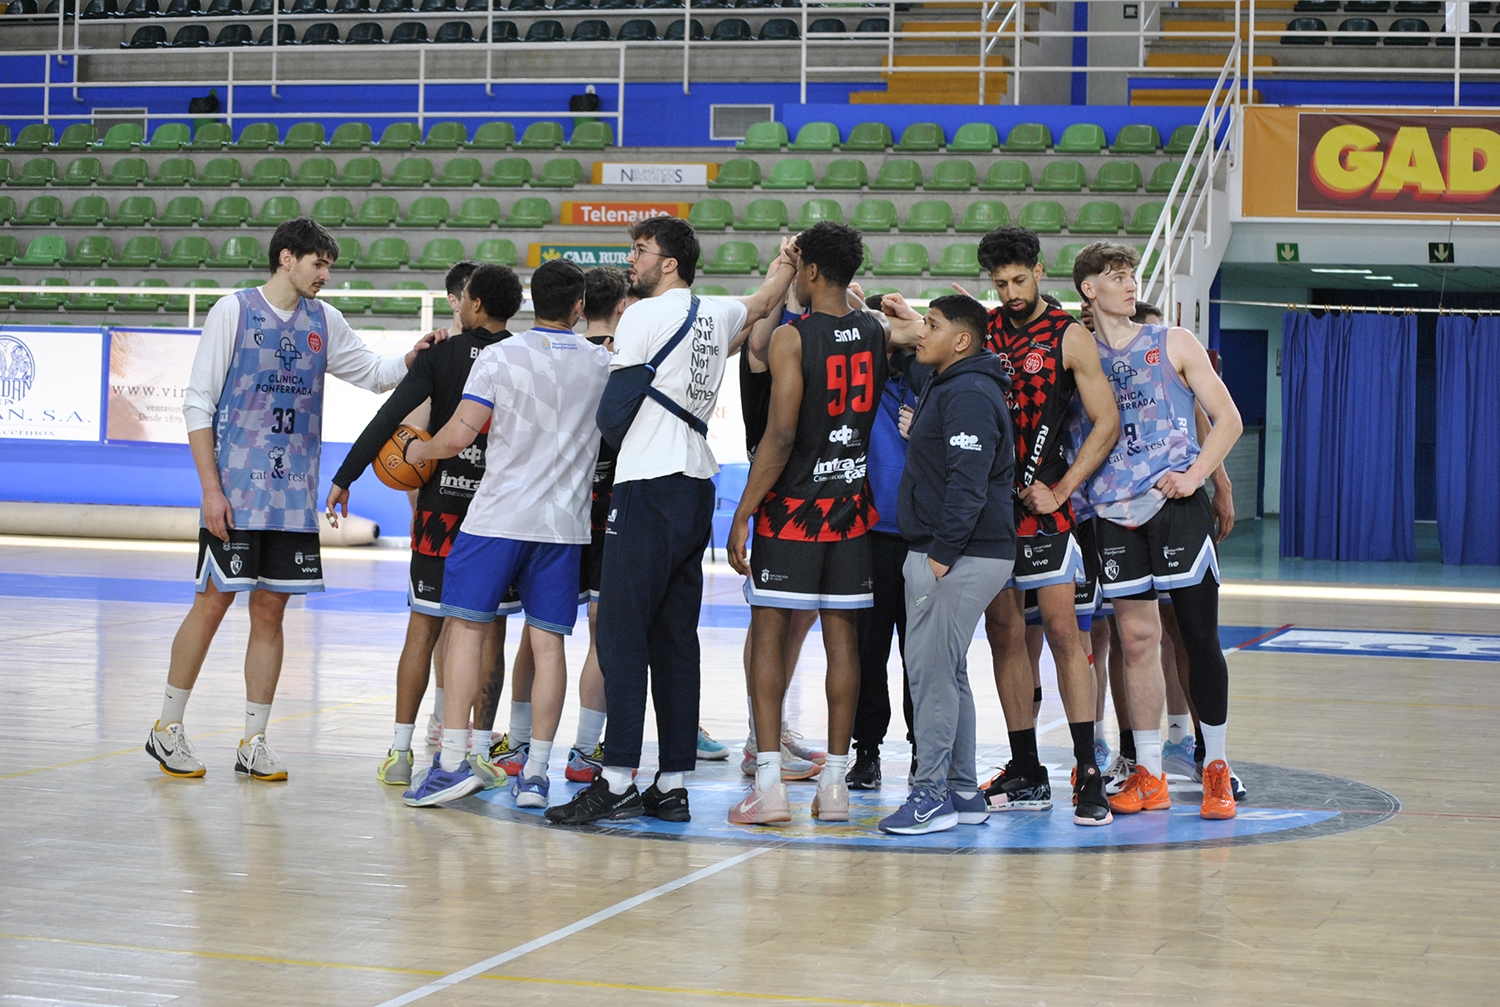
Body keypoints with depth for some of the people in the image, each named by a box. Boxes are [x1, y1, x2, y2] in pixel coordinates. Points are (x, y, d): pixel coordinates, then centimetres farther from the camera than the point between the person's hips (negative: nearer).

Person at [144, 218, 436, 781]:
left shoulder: (324, 322, 10)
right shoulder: (234, 311, -4)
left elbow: (373, 374, 21)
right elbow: (198, 403, -6)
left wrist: (412, 358, -2)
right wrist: (211, 489, -12)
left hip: (294, 496, 5)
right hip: (236, 490, -5)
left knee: (271, 611, 6)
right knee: (213, 603, -2)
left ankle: (253, 743, 12)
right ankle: (167, 729, 12)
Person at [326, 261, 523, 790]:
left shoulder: (443, 354, -3)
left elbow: (389, 416, -10)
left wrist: (344, 478, -7)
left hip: (442, 503, -1)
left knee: (423, 628, 5)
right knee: (489, 631, 8)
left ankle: (401, 751, 4)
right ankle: (480, 751, 9)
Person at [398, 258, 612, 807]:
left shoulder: (500, 356, -5)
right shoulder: (601, 362, 7)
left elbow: (458, 437, -9)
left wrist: (419, 450, 11)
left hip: (498, 516, -3)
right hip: (564, 521, 3)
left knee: (467, 628, 2)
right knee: (547, 642, 5)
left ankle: (452, 761, -4)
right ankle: (535, 772, 4)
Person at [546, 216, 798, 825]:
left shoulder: (643, 316, -7)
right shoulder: (717, 314, 13)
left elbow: (614, 407, -3)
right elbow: (763, 304, 35)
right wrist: (785, 266, 50)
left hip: (648, 486, -8)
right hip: (697, 487, 8)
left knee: (622, 636, -8)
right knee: (676, 639, 8)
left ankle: (616, 784, -13)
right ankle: (673, 785, 7)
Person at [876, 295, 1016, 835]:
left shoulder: (969, 394, -15)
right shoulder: (943, 383, 17)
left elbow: (968, 483, -23)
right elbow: (908, 363, 41)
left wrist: (942, 553, -22)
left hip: (959, 557, -11)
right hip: (938, 553, 11)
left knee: (931, 670, -10)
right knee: (947, 672, 13)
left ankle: (932, 795, -8)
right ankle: (962, 791, 18)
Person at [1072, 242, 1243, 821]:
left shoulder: (1172, 343, 6)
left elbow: (1227, 419, 4)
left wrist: (1194, 475, -9)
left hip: (1176, 505, -1)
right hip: (1116, 512, 2)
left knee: (1199, 636, -2)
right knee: (1136, 638, 2)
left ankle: (1216, 767, 8)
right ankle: (1148, 776, 9)